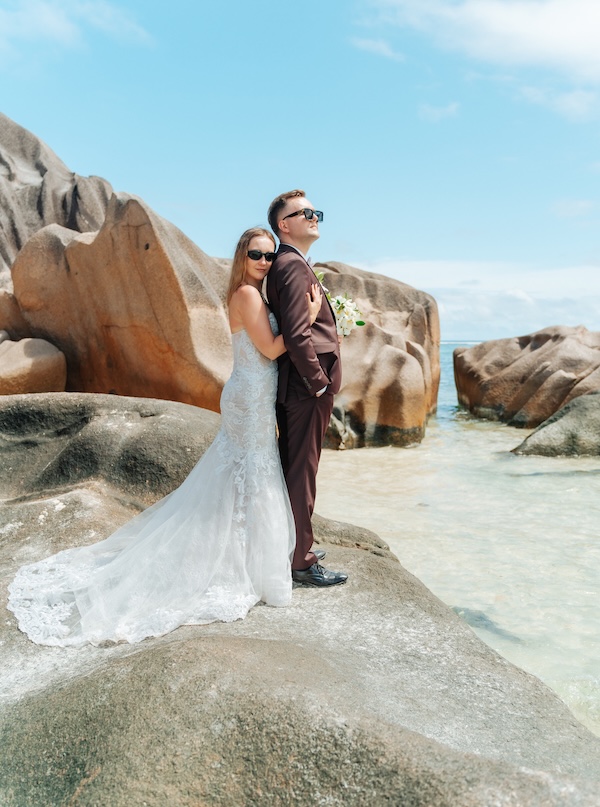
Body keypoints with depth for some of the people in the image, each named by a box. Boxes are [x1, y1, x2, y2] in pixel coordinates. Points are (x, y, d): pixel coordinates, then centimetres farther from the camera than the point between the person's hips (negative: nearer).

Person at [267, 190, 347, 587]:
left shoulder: (287, 265, 18)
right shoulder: (294, 265, -15)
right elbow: (298, 334, -24)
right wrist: (320, 383, -18)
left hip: (298, 386, 10)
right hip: (307, 386, -10)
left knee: (294, 468, 18)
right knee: (302, 473, -2)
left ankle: (293, 544, 33)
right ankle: (302, 561, 9)